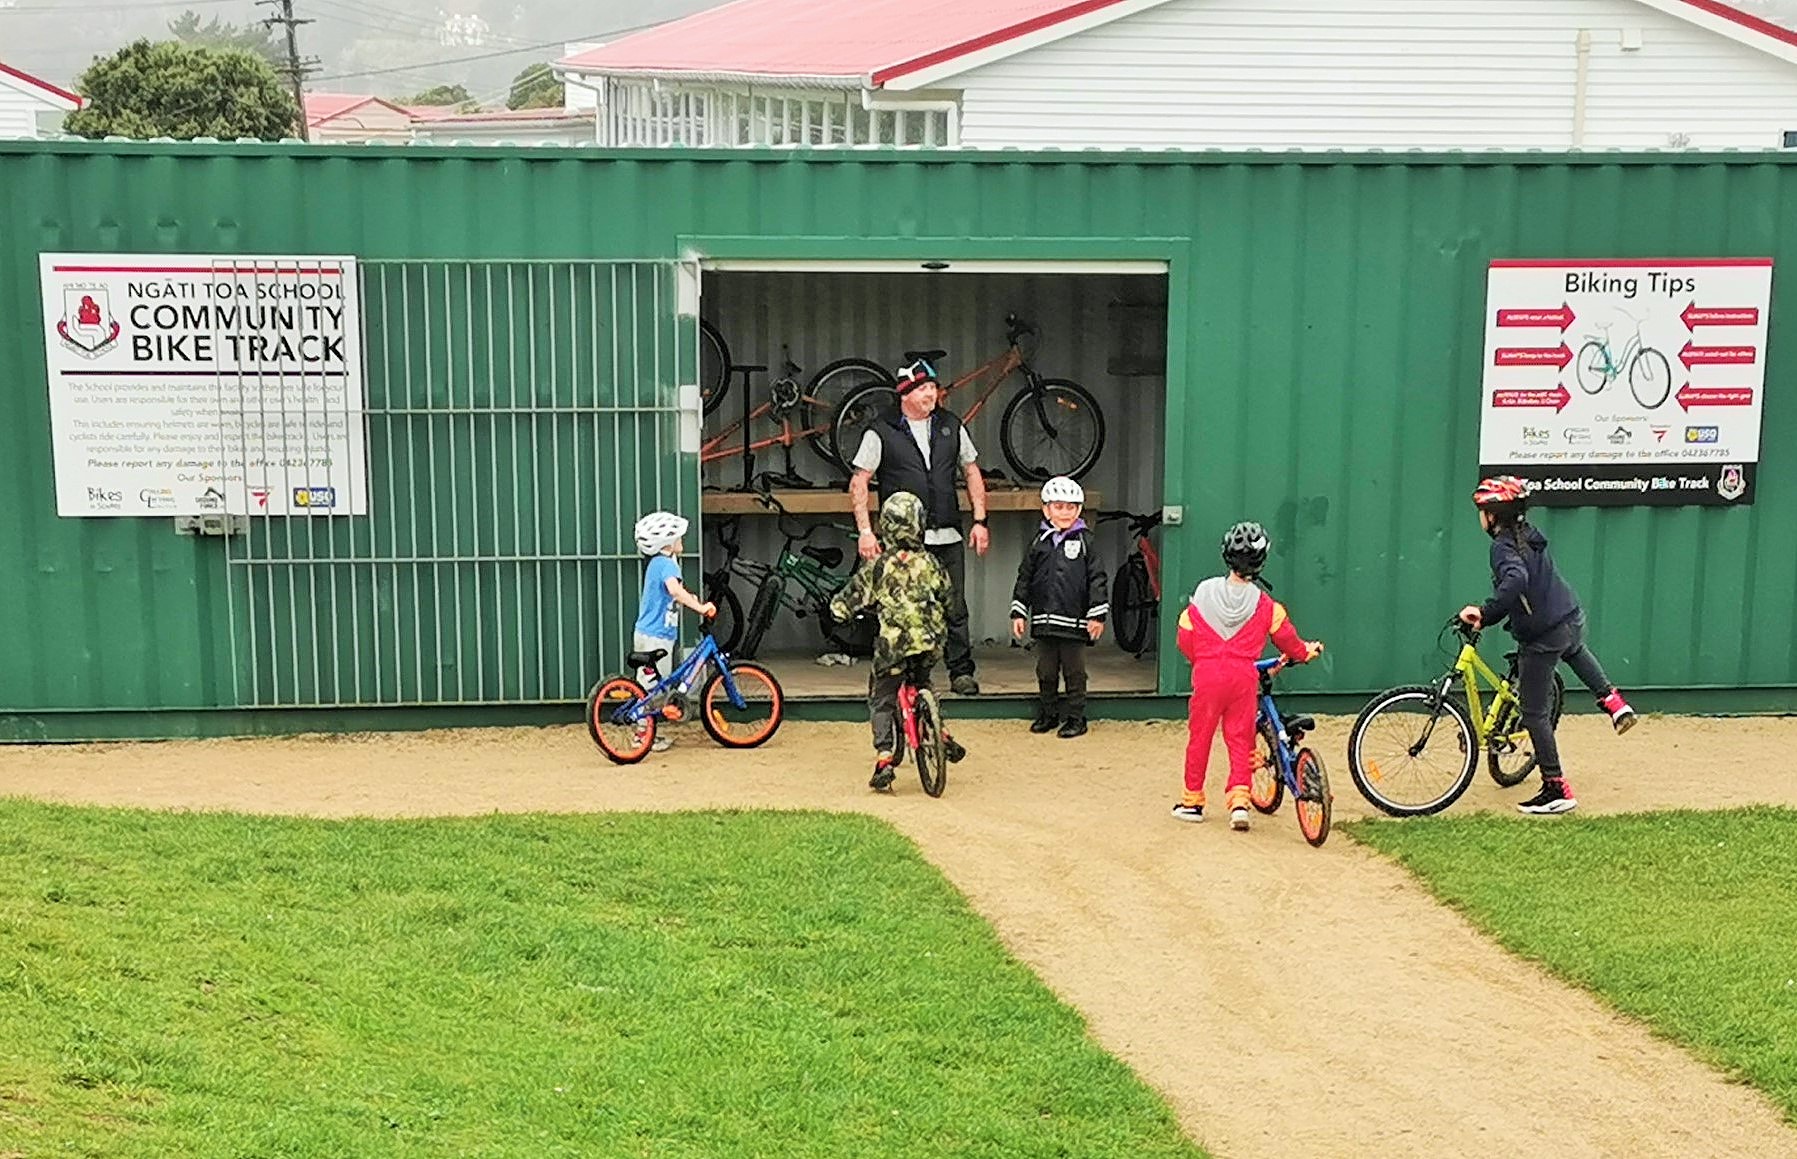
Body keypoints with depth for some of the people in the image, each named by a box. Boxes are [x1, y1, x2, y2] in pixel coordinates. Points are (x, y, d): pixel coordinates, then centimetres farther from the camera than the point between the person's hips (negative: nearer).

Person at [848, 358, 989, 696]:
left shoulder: (951, 427, 10)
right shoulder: (882, 432, -2)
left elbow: (972, 472, 18)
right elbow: (858, 482, 0)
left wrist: (980, 520, 10)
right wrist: (865, 531, -8)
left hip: (947, 537, 3)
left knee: (955, 608, 4)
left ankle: (961, 672, 15)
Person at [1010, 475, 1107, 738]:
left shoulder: (1084, 541, 0)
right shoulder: (1040, 543, 8)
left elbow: (1096, 578, -2)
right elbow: (1024, 578, 11)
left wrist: (1098, 615, -8)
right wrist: (1018, 612, 6)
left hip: (1075, 621, -3)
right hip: (1044, 621, 3)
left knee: (1074, 672, 4)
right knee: (1046, 672, 12)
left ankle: (1075, 717, 14)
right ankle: (1046, 714, 25)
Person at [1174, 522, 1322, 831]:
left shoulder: (1204, 593, -4)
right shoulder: (1263, 603, -4)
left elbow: (1185, 638, 2)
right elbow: (1285, 637, 7)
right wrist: (1305, 651, 28)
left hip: (1207, 674, 0)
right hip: (1243, 677, 0)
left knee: (1200, 737, 10)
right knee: (1241, 739, 9)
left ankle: (1192, 801, 18)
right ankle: (1239, 799, -2)